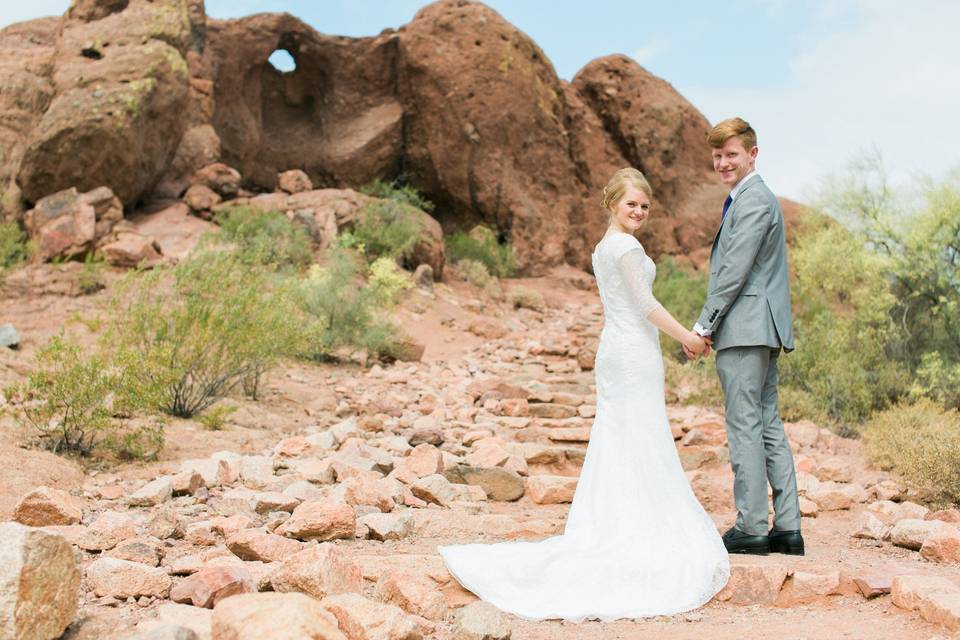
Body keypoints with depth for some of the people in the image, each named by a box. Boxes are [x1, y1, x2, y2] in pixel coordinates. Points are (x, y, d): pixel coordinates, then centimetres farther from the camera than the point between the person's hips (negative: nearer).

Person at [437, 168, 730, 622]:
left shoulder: (602, 248, 17)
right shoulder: (628, 247, -12)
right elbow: (645, 303, -14)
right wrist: (687, 338, -6)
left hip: (612, 349, 9)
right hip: (636, 351, -9)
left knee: (612, 438, 10)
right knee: (643, 440, -3)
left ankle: (603, 526, 11)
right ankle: (640, 529, 2)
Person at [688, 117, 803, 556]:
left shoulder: (754, 200, -12)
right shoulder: (750, 198, 22)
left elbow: (734, 272, -18)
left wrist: (703, 326, -15)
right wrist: (711, 326, 20)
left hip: (744, 329, -11)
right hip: (762, 330, 11)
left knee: (745, 426, -7)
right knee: (768, 425, 10)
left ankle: (751, 528, -3)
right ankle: (787, 528, 14)